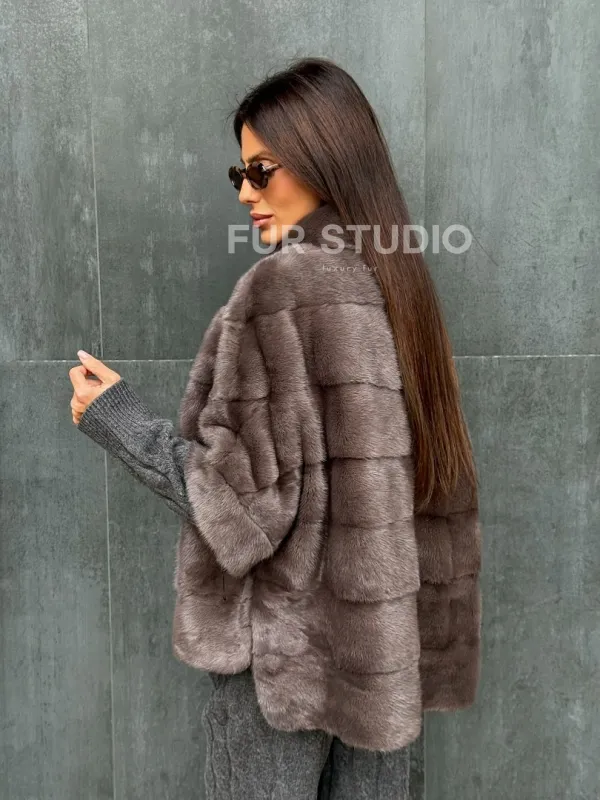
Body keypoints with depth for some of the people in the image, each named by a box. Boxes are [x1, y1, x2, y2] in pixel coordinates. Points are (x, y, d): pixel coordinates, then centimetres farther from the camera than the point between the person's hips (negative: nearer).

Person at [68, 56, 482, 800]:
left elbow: (247, 493, -20)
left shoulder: (282, 287, -19)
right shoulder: (394, 281, 4)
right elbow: (427, 477, 8)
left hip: (291, 640, -7)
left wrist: (116, 418, -8)